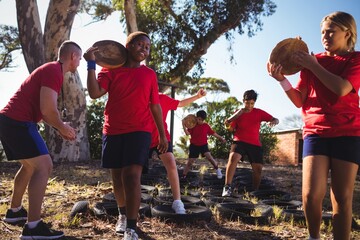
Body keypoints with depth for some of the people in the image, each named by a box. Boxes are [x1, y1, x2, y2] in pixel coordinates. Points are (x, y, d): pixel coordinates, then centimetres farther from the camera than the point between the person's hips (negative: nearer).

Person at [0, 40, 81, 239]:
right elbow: (47, 110, -20)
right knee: (43, 167, -12)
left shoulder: (50, 70, 21)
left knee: (30, 166, 23)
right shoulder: (54, 71, -11)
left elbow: (43, 109, 26)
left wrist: (60, 129, 17)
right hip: (18, 122, -11)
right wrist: (62, 127, -3)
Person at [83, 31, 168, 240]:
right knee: (117, 176, 12)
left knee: (132, 175, -15)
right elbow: (95, 93, -10)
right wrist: (91, 64, -13)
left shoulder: (150, 74, 7)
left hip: (139, 131, -1)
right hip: (113, 131, 2)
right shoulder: (111, 69, 4)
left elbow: (155, 106, 9)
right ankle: (123, 214, 37)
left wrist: (162, 135, 8)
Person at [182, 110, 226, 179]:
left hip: (203, 145, 1)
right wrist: (184, 125, -28)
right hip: (194, 145, 0)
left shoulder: (206, 126, -1)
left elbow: (213, 133, 8)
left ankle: (217, 169, -1)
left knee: (209, 157, -22)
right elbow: (187, 133, -17)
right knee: (190, 162, 0)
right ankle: (183, 176, 12)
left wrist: (221, 138, 10)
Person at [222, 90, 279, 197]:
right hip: (239, 141, -2)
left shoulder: (259, 112, 5)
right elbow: (231, 129, 8)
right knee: (233, 157, -29)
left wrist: (274, 121, -23)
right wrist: (228, 125, -15)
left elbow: (275, 119, 2)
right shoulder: (238, 113, 4)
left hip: (255, 144, 2)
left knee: (258, 168, -2)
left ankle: (255, 191, 19)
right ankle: (227, 187, -28)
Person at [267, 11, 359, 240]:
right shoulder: (312, 61, 12)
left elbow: (341, 89, -14)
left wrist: (312, 65, -11)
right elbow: (299, 101, 7)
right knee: (312, 194, -10)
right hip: (315, 132, 1)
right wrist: (282, 80, -8)